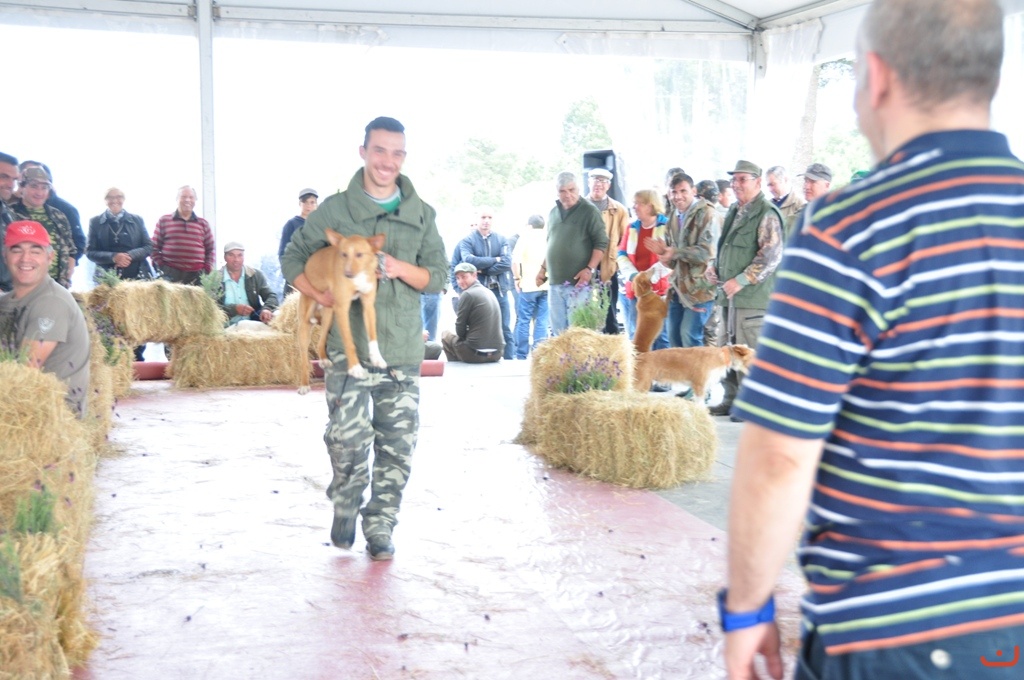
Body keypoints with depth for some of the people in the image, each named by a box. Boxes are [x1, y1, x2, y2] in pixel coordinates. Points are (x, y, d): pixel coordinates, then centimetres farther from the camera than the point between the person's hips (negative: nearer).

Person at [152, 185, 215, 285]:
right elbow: (154, 248, 10)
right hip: (170, 275, -1)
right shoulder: (164, 221, 10)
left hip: (197, 276, 2)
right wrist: (161, 266, -1)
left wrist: (207, 270, 4)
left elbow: (210, 250, 16)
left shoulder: (203, 224, 15)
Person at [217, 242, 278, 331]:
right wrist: (234, 309, -20)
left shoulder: (256, 275, 13)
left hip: (255, 323, 2)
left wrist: (267, 309, -18)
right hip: (228, 327, -2)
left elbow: (271, 296, 6)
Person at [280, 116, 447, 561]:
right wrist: (319, 294, -8)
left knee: (398, 445, 3)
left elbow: (438, 276, 8)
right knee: (348, 437, -9)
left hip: (403, 349, 3)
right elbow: (293, 258, 10)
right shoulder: (336, 210, 2)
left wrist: (402, 269, -11)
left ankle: (380, 526, 18)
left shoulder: (420, 215, 9)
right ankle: (345, 508, 19)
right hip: (349, 345, -2)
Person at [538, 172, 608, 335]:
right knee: (558, 330, 10)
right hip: (555, 282, 7)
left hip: (577, 282, -7)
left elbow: (601, 242, -9)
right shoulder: (554, 212, 15)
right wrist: (543, 268, 20)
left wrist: (589, 269, -18)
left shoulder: (589, 211, -5)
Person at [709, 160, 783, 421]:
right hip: (730, 293, 9)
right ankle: (731, 399, 24)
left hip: (752, 295, -9)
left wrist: (741, 281, -20)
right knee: (726, 348, 14)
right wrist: (719, 271, 13)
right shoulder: (735, 211, 18)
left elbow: (771, 256, -19)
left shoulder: (766, 214, -11)